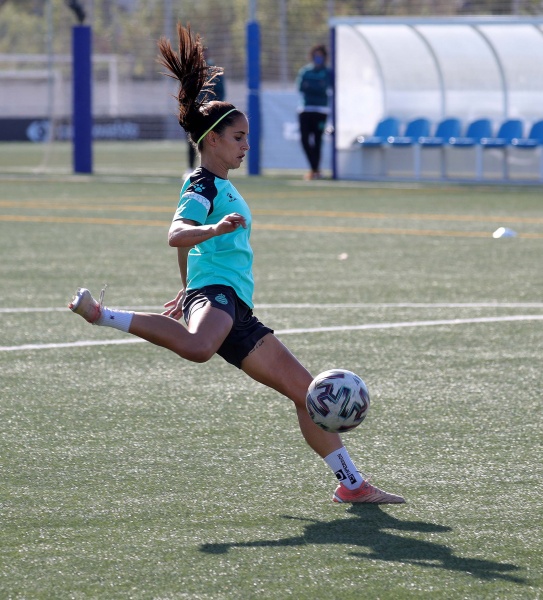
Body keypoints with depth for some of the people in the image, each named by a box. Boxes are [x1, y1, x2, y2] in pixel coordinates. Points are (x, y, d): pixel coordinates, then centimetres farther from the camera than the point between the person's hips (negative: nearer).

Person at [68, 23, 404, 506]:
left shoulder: (223, 188, 24)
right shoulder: (202, 189, -5)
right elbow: (177, 234, -25)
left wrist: (189, 290, 46)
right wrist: (215, 228, -42)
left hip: (235, 308, 10)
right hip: (214, 292, -10)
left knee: (305, 388, 9)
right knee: (197, 347, -46)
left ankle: (351, 484, 15)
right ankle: (102, 314, -31)